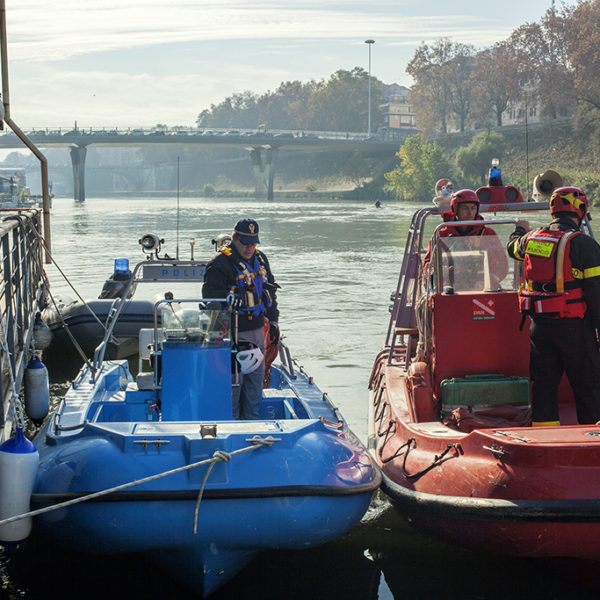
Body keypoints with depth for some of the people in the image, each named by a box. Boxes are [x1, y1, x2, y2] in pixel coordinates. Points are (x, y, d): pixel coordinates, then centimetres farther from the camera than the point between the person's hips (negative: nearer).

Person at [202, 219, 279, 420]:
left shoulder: (260, 259, 13)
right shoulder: (220, 263, -10)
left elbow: (270, 291, 21)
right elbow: (210, 294, -19)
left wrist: (273, 321, 18)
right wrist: (230, 297, -37)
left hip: (257, 331, 7)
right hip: (234, 334, -7)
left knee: (256, 378, 13)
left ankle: (252, 420, 24)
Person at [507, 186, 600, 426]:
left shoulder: (531, 239, 5)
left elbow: (513, 248, 30)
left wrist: (520, 230, 51)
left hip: (539, 324, 5)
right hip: (573, 325, -5)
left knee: (543, 382, 12)